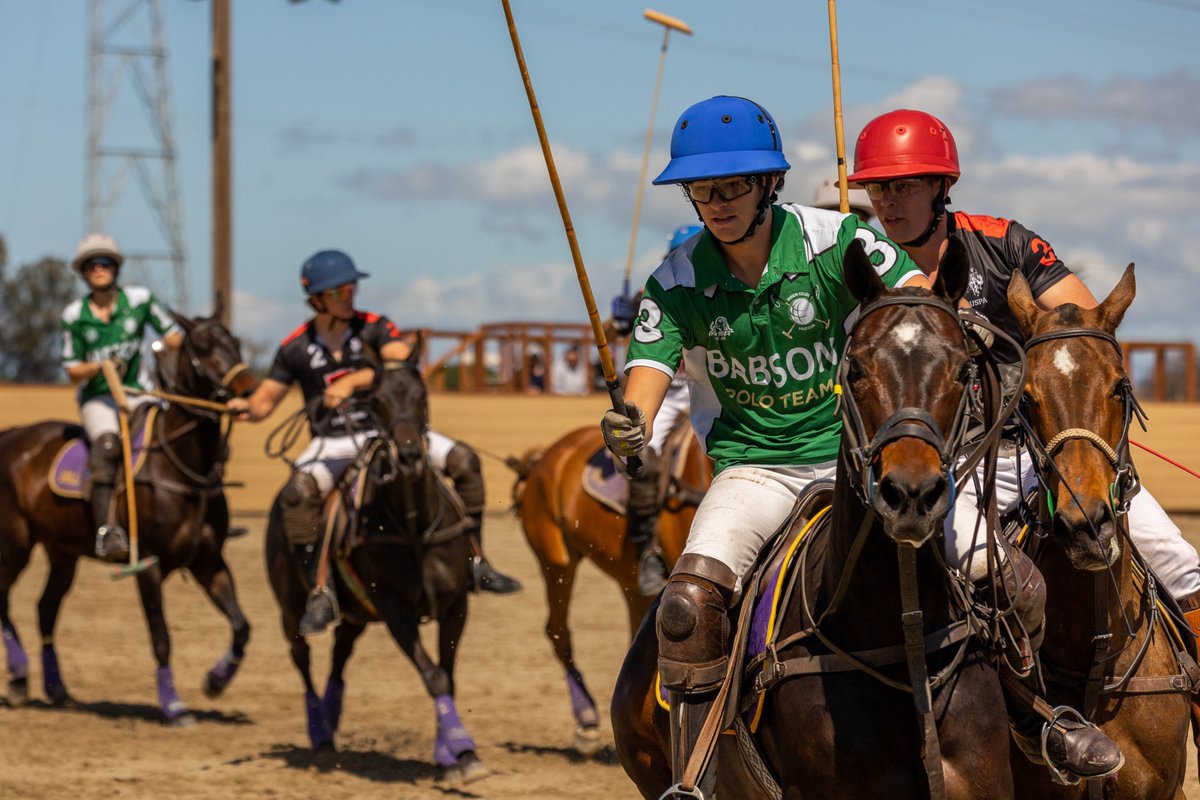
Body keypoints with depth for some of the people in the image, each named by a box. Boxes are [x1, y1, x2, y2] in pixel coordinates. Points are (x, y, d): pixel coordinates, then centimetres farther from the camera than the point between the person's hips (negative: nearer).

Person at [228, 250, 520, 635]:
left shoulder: (375, 328, -3)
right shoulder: (295, 349, -1)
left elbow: (402, 365, -22)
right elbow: (264, 402, 5)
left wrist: (354, 380, -34)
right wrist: (245, 407, -20)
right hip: (331, 445, -1)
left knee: (463, 459, -14)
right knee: (297, 494, -33)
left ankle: (476, 561, 1)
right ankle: (320, 592, -25)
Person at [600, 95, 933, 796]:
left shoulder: (834, 239, -6)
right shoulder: (679, 280, -2)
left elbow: (916, 296, -15)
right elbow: (650, 364, -13)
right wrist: (632, 423, -37)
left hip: (853, 452, -1)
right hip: (753, 467, 1)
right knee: (690, 603, -23)